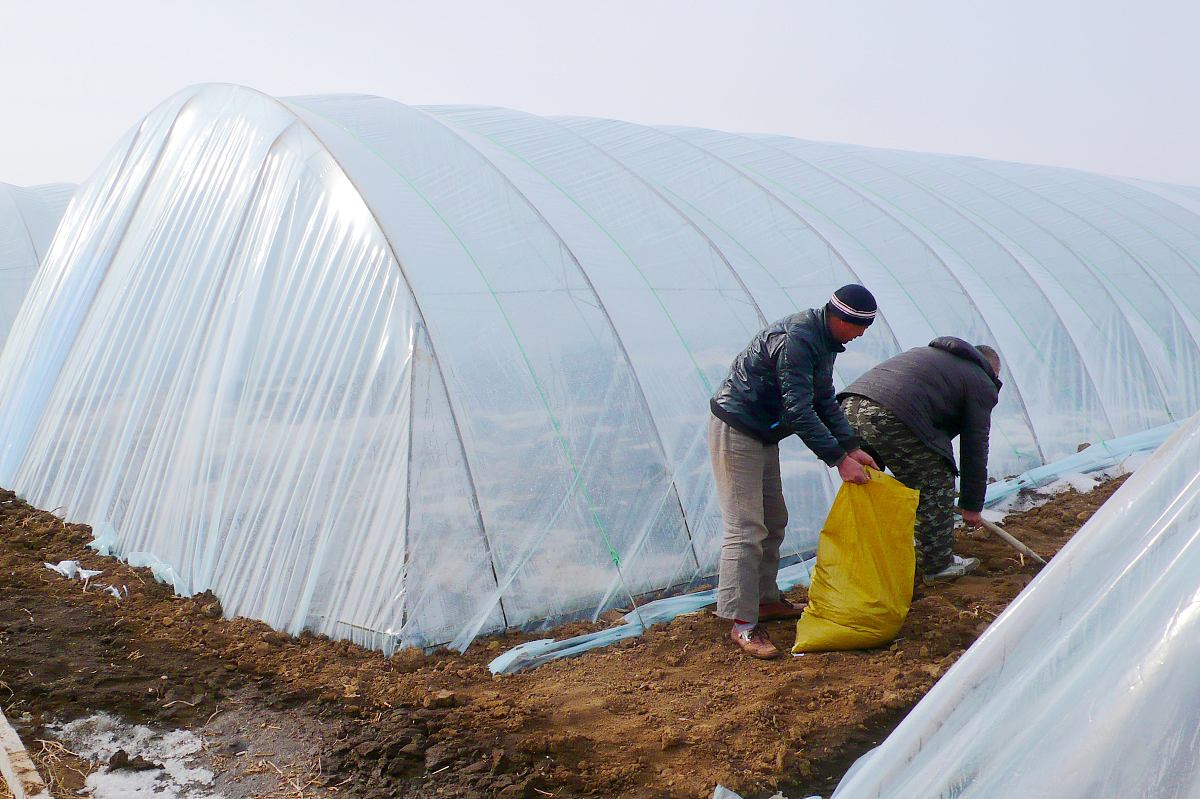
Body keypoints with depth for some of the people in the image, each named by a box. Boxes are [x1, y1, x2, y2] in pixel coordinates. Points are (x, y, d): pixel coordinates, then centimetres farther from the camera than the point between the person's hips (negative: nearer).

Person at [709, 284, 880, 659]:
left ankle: (766, 599, 29)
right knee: (745, 527, -12)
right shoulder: (796, 339, -26)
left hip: (764, 435, 11)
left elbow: (825, 400, 13)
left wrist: (852, 447, 3)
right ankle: (742, 623, -9)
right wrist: (839, 459, -27)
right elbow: (800, 410, -29)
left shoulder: (824, 340, 7)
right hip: (736, 431, -11)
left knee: (773, 522, 16)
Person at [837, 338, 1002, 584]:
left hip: (850, 406, 8)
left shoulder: (926, 353, 37)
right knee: (936, 485, 11)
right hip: (891, 419, -8)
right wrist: (972, 506, 27)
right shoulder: (981, 383, 16)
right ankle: (938, 564, 22)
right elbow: (975, 449, 16)